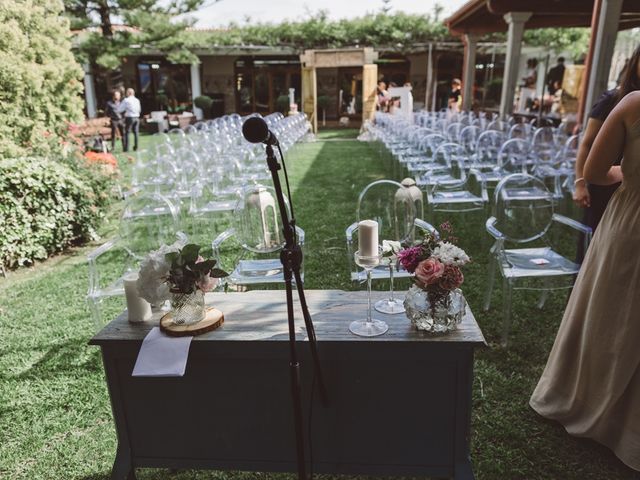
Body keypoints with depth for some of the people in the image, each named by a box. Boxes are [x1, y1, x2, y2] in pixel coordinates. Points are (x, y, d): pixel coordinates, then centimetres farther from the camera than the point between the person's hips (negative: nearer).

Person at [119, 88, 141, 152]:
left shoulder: (126, 100, -7)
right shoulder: (137, 100, 8)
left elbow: (121, 110, -5)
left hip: (129, 117, -5)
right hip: (137, 117, 5)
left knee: (127, 133, 1)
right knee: (136, 132, 9)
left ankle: (126, 148, -1)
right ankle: (136, 147, 10)